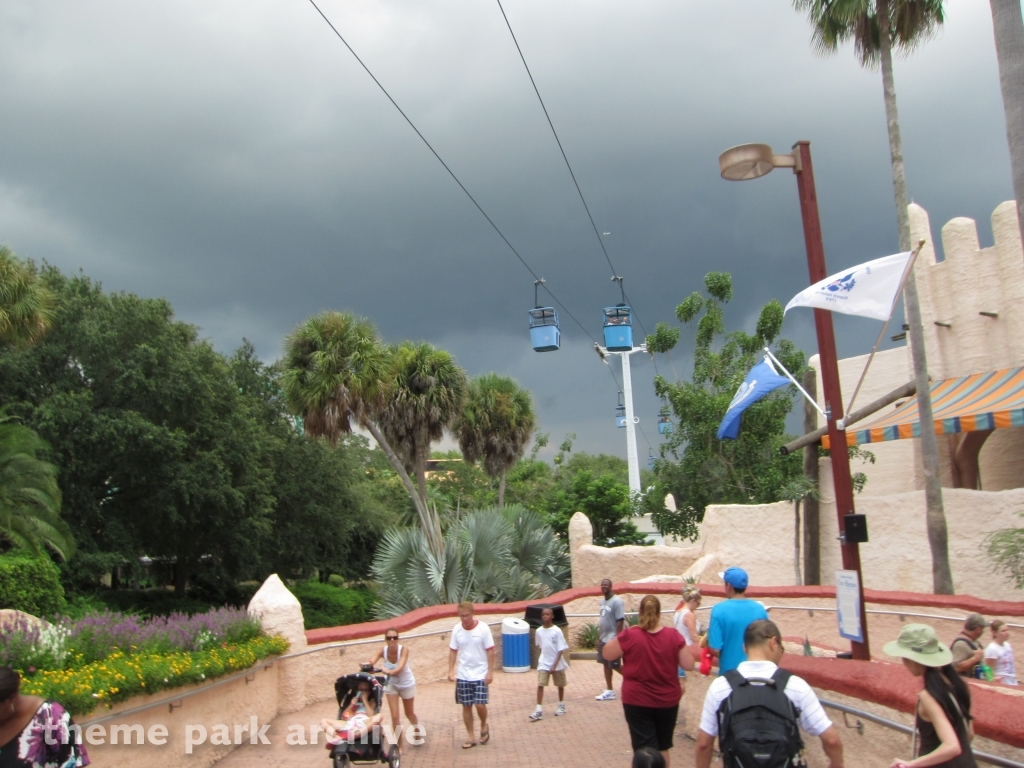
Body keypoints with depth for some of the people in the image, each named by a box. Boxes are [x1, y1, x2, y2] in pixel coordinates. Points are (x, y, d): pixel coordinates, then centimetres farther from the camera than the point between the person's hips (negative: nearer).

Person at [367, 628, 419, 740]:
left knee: (410, 713, 18)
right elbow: (370, 663, -37)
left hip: (407, 684, -1)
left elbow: (400, 668, -43)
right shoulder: (383, 651, -24)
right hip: (391, 684, 1)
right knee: (395, 716, -5)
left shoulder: (404, 649, -31)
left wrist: (390, 672, -63)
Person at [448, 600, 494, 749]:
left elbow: (490, 651, -7)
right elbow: (453, 651, 5)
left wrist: (490, 672, -11)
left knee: (480, 704, -8)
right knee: (466, 706, 6)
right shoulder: (457, 629, -2)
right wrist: (451, 671, -2)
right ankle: (471, 737, 18)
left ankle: (484, 726, 22)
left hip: (480, 675, -3)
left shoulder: (483, 628, -11)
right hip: (462, 675, 3)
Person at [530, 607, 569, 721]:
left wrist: (554, 665, -19)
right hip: (543, 663, 2)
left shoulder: (557, 631, -15)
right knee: (540, 685, -10)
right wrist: (544, 657, 13)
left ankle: (561, 706, 33)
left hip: (557, 664, -2)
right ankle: (539, 710, -10)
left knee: (560, 685, 14)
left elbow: (561, 649, -15)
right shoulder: (539, 631, -2)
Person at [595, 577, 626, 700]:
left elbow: (620, 621, -19)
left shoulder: (616, 601, -16)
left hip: (612, 640, -9)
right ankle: (609, 691, 18)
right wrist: (598, 638, 16)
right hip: (603, 639, 9)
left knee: (615, 665, -4)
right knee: (605, 664, 11)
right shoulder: (603, 601, 10)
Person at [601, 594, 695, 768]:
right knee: (662, 747, 22)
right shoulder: (673, 635, -10)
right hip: (668, 700, 3)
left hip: (637, 701, -3)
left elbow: (607, 654, -3)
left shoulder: (629, 636, -15)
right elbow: (688, 665, -6)